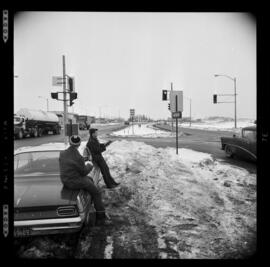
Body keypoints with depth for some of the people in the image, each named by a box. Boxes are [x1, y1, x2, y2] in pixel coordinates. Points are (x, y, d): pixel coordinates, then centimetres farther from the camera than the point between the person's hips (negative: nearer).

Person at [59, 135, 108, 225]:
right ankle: (101, 216, 21)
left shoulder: (62, 153, -6)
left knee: (90, 180, 32)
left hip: (65, 181, 8)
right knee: (96, 193, 13)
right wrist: (89, 166, 6)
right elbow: (84, 172, -15)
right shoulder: (78, 158, -27)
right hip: (76, 182, -7)